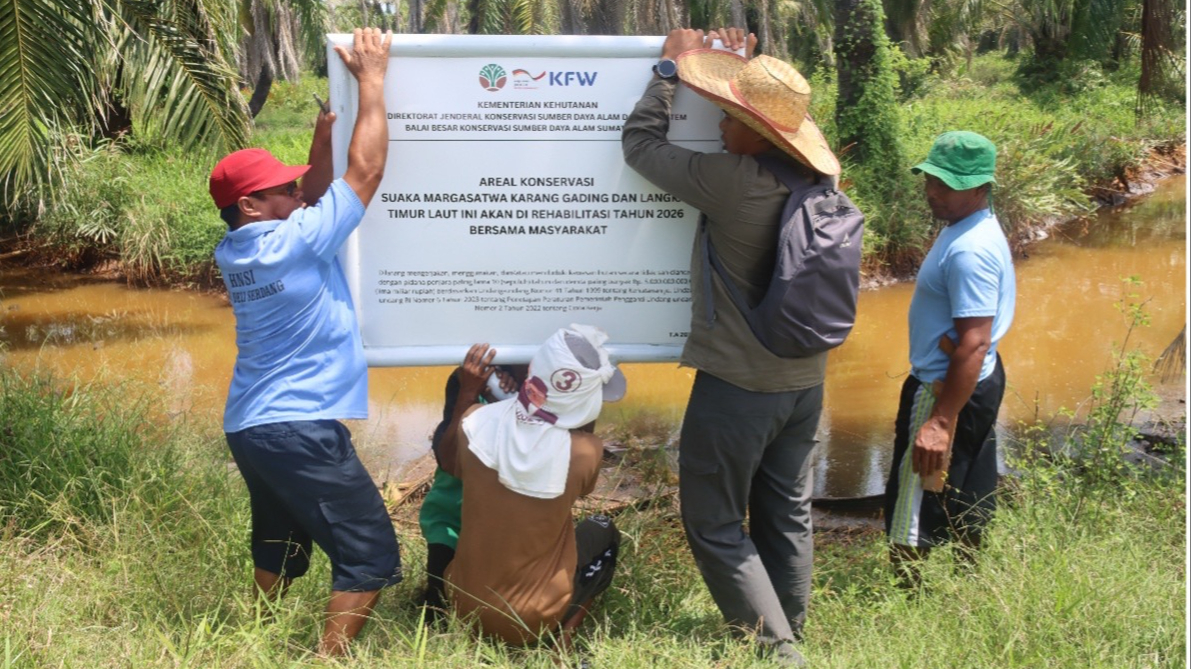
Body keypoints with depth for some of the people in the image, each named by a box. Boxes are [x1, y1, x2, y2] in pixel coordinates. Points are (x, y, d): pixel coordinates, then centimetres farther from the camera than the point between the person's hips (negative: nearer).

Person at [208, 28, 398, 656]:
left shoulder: (234, 250, 7)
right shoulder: (295, 242, -17)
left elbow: (308, 195, 19)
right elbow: (366, 172, -12)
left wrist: (323, 137, 6)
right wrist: (372, 78, -6)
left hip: (248, 426, 9)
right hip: (300, 428, -9)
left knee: (279, 546, 24)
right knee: (371, 554, -2)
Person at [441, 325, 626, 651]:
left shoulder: (476, 421, -15)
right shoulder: (585, 451, -21)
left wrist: (465, 392, 8)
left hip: (464, 603, 3)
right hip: (534, 618, -3)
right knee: (604, 532, 23)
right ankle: (564, 629, 5)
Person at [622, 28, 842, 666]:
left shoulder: (731, 181, -23)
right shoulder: (818, 175, -4)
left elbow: (640, 141, -9)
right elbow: (773, 133, 21)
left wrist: (670, 69, 3)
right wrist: (748, 72, 16)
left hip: (738, 385, -7)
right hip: (804, 381, 7)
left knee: (716, 528, 5)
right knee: (788, 514, 18)